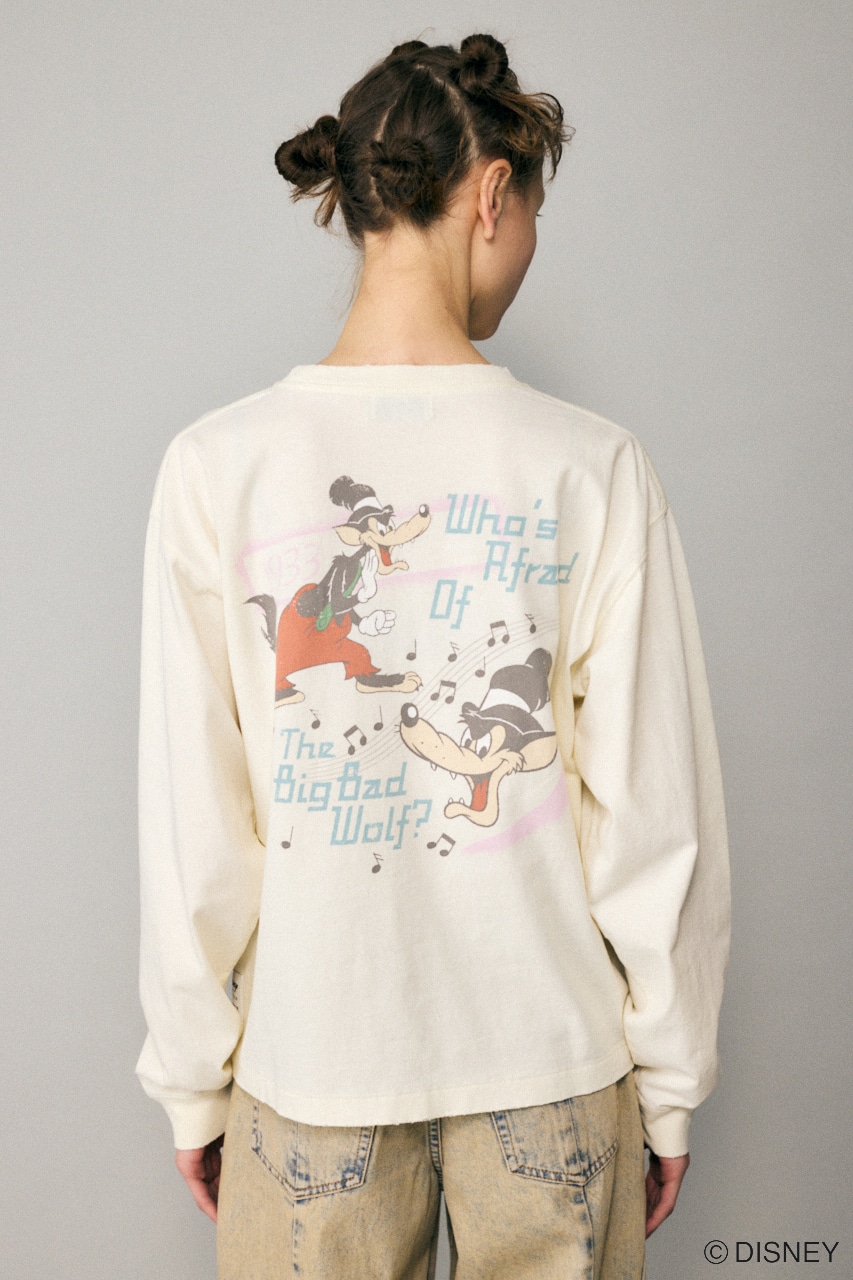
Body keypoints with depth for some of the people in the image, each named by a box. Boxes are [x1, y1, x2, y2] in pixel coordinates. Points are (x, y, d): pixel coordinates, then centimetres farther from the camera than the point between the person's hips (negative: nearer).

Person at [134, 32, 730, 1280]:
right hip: (553, 1051, 0)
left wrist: (192, 1078, 6)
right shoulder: (593, 465, -13)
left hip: (310, 1050, 1)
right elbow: (656, 815, -9)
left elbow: (191, 822, -8)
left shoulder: (216, 464, -11)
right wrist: (672, 1078, 5)